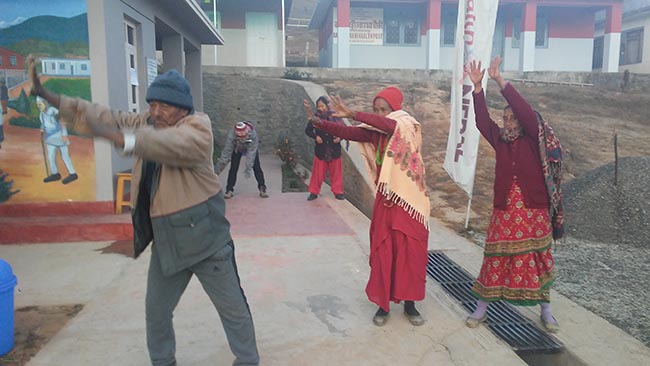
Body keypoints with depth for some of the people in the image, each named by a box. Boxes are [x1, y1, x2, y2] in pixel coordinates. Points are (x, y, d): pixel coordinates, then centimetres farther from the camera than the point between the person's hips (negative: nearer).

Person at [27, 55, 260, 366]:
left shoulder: (198, 125, -14)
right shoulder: (146, 123, 6)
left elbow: (173, 143, -35)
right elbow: (106, 117, 8)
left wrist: (118, 137, -43)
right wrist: (47, 95, 3)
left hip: (203, 236, -6)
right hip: (165, 240, 6)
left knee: (232, 307, 8)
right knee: (156, 311, 18)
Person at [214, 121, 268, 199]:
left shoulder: (253, 134, -42)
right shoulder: (231, 135, -39)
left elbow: (251, 153, -40)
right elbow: (227, 151, -33)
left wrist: (248, 168, -43)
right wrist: (218, 166, -33)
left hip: (251, 148, 0)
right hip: (237, 149, 1)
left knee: (256, 167, -7)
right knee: (233, 168, -7)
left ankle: (262, 189, 4)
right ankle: (229, 190, 3)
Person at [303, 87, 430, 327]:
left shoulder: (409, 127, -9)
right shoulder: (375, 133, 3)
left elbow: (389, 125, -30)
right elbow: (346, 132, -9)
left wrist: (351, 114, -38)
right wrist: (316, 121, -22)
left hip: (409, 200, -3)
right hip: (385, 200, 3)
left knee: (411, 252, 4)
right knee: (382, 252, 5)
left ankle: (409, 303, 19)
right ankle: (383, 303, 18)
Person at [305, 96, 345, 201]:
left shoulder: (335, 116, -6)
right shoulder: (315, 118, -4)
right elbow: (307, 130, 4)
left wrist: (340, 137, -16)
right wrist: (315, 136, -12)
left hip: (334, 150, 0)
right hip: (321, 150, 0)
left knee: (336, 172, 10)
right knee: (318, 173, 6)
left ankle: (338, 192, 22)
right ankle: (314, 192, 17)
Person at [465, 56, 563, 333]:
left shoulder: (533, 139, -4)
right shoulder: (500, 140, 5)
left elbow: (526, 111, -18)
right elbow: (482, 121, -6)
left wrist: (500, 81, -22)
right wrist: (477, 86, -15)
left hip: (534, 211, -2)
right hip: (504, 210, 2)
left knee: (538, 259, 9)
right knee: (495, 258, 4)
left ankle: (546, 311, 27)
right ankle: (482, 307, 16)